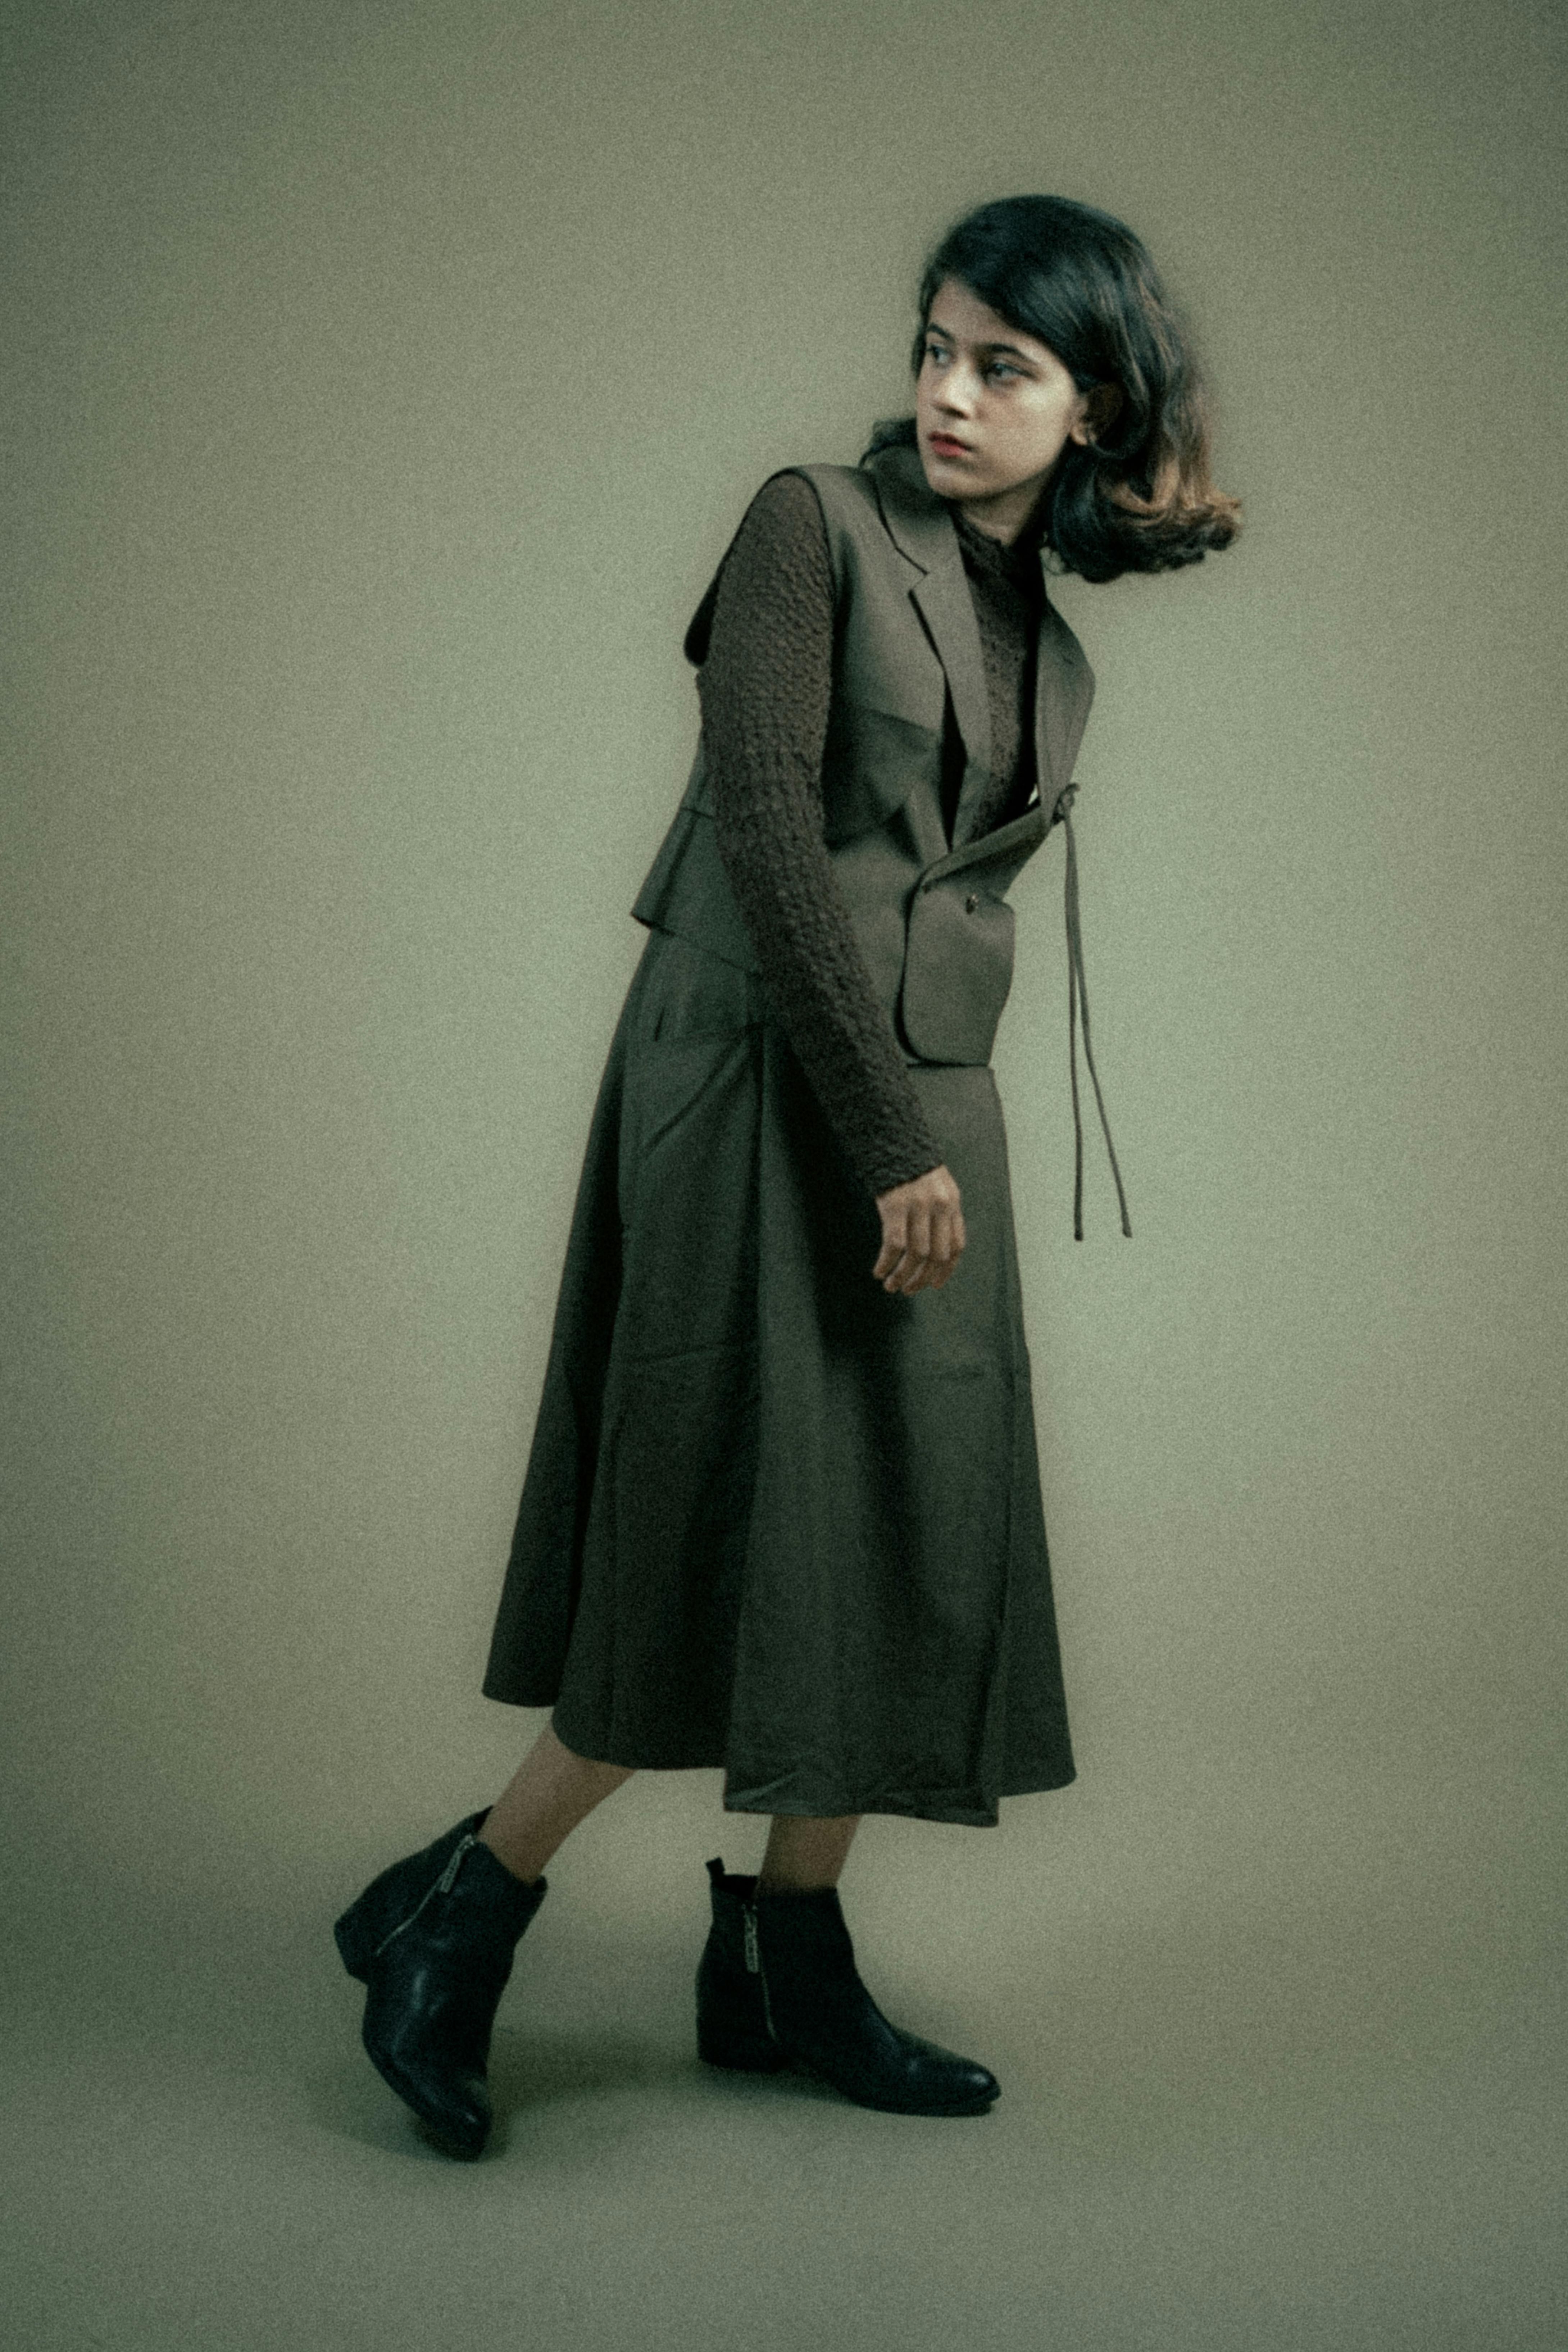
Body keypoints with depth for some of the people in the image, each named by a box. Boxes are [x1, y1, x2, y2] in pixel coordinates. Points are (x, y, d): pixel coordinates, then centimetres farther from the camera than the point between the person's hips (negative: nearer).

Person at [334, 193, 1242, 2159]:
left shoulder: (1048, 650, 15)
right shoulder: (815, 525, -5)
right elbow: (764, 827, -14)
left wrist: (933, 1140, 8)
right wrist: (889, 1138, -16)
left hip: (928, 1107, 7)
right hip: (758, 1079, -7)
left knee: (903, 1536, 7)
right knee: (747, 1536, -6)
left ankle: (787, 1963, 20)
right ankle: (447, 1918, 9)